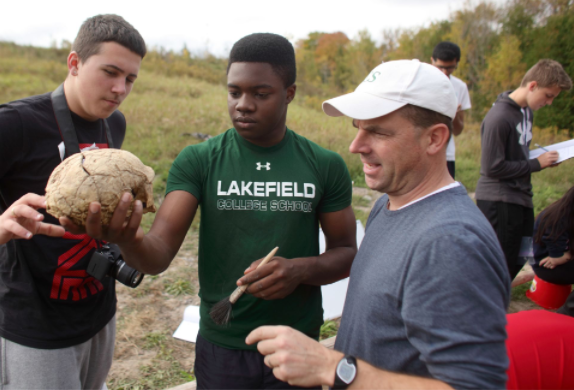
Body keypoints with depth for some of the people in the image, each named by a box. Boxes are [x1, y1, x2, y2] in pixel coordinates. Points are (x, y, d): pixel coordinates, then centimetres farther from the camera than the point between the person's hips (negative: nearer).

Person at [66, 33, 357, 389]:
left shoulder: (326, 166, -6)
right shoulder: (198, 162, -9)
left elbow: (347, 253, 0)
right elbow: (159, 253, -17)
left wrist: (301, 269, -20)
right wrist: (129, 240, -39)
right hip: (221, 348, 0)